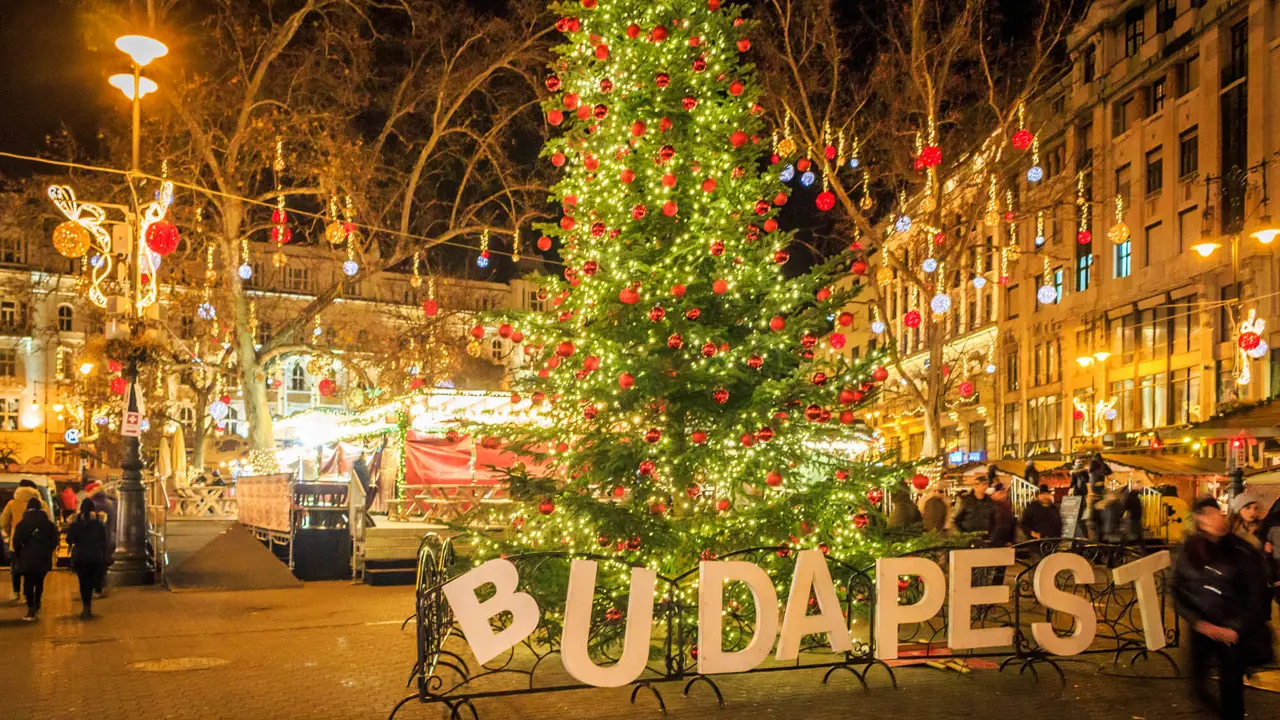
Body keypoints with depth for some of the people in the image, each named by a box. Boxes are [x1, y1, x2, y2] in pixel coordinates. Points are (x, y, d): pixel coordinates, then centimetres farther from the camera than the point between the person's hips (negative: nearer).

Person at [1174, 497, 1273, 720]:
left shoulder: (1243, 552, -11)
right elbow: (1177, 593, -2)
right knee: (1199, 675, 16)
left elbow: (1256, 595, -8)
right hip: (1202, 626, 2)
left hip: (1233, 629, -2)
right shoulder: (1188, 551, -5)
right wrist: (1199, 623, -12)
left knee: (1231, 683, -5)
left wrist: (1237, 628, -13)